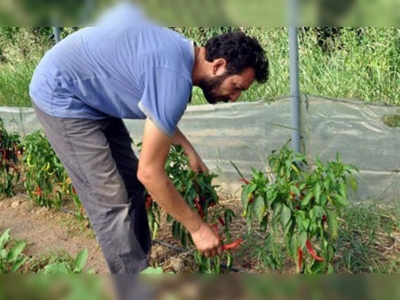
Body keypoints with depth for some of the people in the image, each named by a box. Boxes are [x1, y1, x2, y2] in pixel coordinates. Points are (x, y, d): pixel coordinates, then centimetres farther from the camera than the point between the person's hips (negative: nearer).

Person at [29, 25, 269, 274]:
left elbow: (158, 113, 19)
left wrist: (189, 149, 11)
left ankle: (140, 263, 23)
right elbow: (150, 172, -26)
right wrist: (197, 227, -17)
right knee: (111, 202, -9)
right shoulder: (175, 79, -30)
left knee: (130, 185, 10)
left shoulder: (182, 52, -1)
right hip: (61, 94, -10)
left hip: (91, 95, 10)